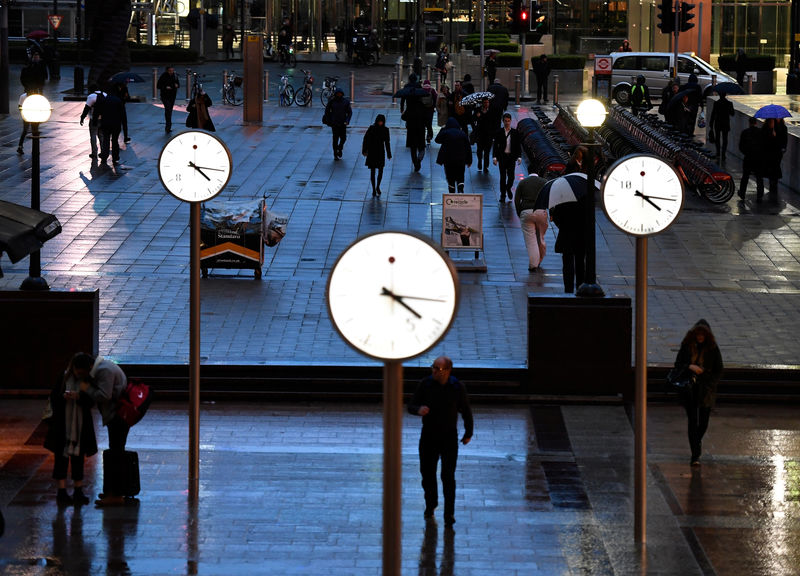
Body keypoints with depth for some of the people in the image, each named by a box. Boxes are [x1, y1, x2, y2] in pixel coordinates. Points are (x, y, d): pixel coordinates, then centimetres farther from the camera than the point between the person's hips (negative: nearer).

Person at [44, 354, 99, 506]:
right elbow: (53, 397, -1)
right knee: (61, 457, 0)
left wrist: (79, 396, -29)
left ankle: (78, 491, 14)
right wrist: (63, 396, -21)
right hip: (62, 425, 0)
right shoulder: (64, 378, 0)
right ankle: (62, 491, 5)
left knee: (78, 458, 7)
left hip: (80, 425, 0)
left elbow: (91, 401, -10)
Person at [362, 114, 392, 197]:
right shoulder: (371, 129, -7)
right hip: (372, 153, -2)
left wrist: (389, 154, 10)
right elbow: (366, 140, -6)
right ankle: (374, 189, 11)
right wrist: (364, 151, -14)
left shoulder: (385, 130, 1)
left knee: (380, 171, -3)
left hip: (380, 153, 2)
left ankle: (378, 187, 19)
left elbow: (387, 143, 9)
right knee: (373, 171, 2)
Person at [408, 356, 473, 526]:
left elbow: (466, 411, 3)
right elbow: (411, 406, -8)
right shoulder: (425, 384, -10)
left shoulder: (457, 388, -12)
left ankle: (449, 514, 0)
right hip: (428, 436, 2)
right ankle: (430, 504, 38)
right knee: (427, 473, 12)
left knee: (448, 476, -9)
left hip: (449, 437, -2)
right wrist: (418, 410, -33)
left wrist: (468, 433, 14)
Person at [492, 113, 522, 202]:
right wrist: (494, 157, -8)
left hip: (512, 157, 1)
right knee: (503, 176, 1)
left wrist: (519, 157, -1)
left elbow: (518, 145, 7)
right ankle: (503, 195, 10)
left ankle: (508, 188, 27)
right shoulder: (499, 133, 1)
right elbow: (495, 145, 1)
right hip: (502, 157, -1)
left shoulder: (515, 132, 4)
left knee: (511, 176, -2)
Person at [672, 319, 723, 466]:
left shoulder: (712, 348, -1)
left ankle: (697, 441, 38)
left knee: (703, 422, 5)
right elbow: (678, 365, 2)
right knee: (692, 421, -6)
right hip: (689, 390, 0)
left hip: (706, 390, 0)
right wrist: (689, 367, -18)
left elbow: (718, 370, 3)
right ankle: (695, 455, -6)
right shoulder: (686, 346, 1)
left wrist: (709, 385, -8)